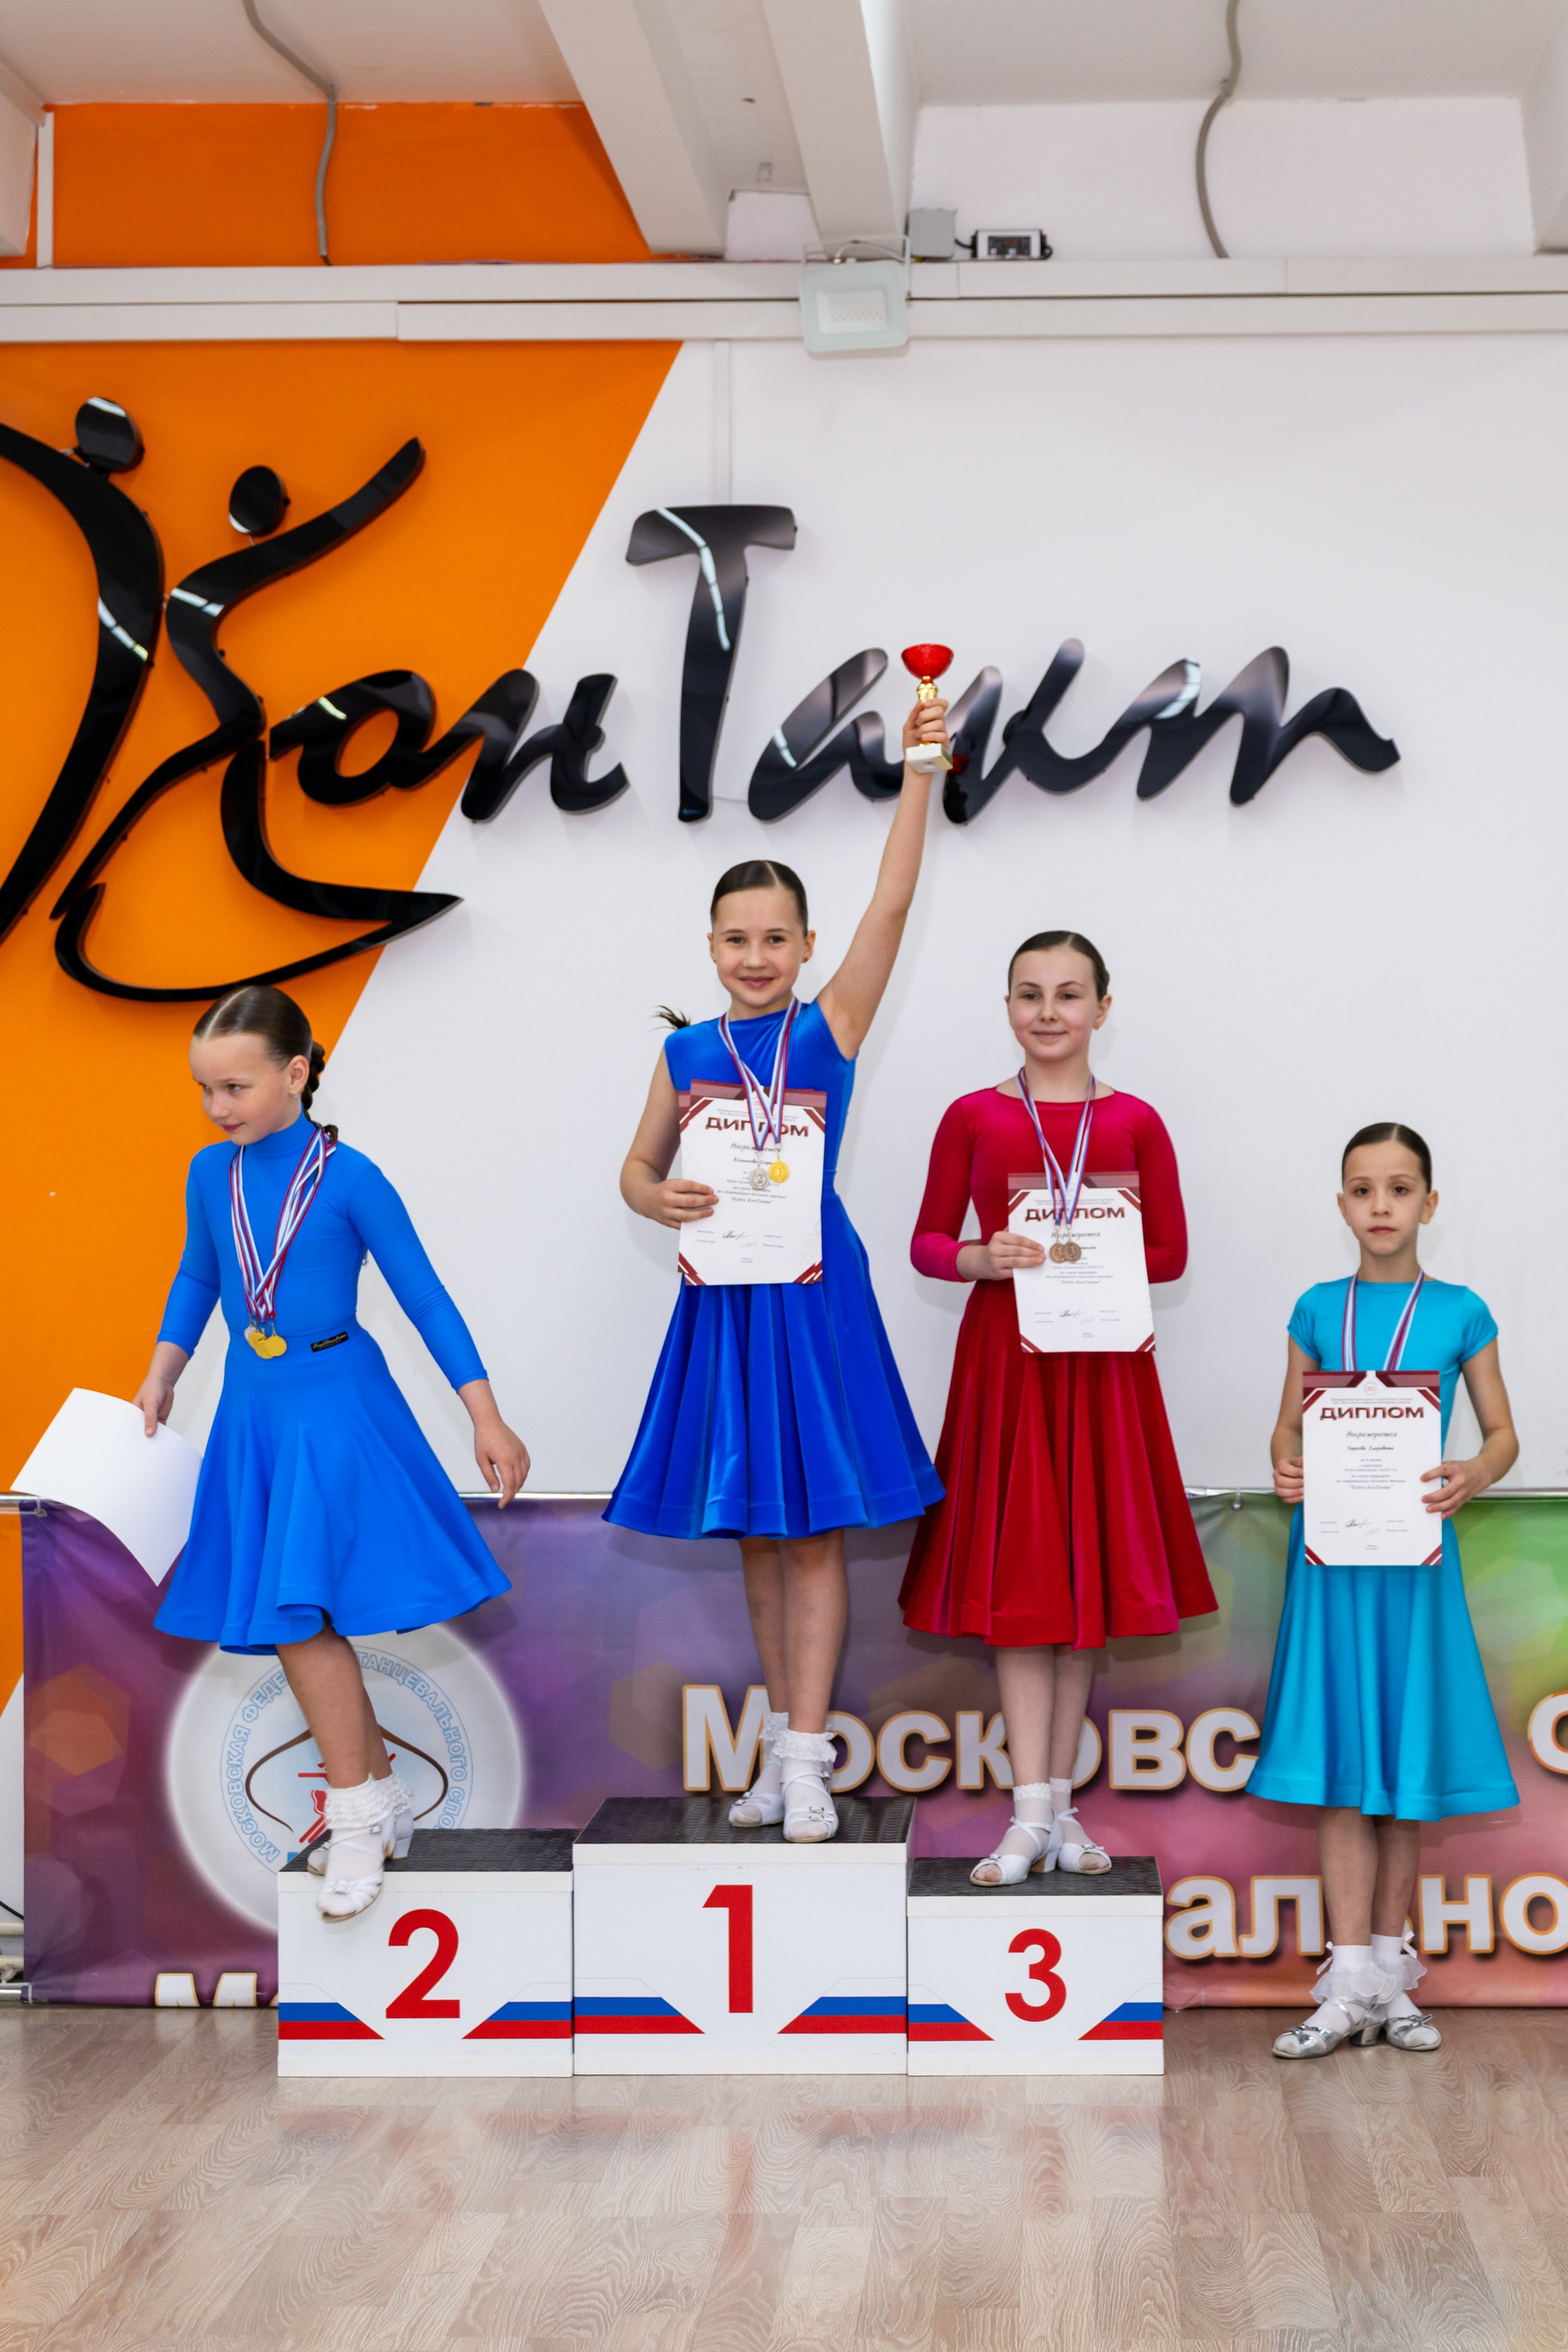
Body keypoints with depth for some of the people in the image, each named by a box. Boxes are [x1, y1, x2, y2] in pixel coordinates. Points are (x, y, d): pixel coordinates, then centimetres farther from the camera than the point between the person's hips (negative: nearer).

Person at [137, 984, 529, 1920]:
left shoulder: (350, 1178, -12)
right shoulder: (211, 1173, 2)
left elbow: (424, 1295, -7)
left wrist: (488, 1419, -7)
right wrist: (159, 1379, 15)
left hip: (336, 1409, -5)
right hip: (251, 1412, 5)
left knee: (295, 1612, -13)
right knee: (304, 1623, 8)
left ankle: (357, 1815, 2)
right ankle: (383, 1794, 25)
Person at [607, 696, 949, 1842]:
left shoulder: (831, 1027, -2)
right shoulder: (687, 1050, 6)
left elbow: (891, 904, -11)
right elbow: (639, 1166, 11)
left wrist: (917, 774, -18)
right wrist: (662, 1201, -13)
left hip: (812, 1293, -3)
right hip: (721, 1298, 4)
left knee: (813, 1527, 0)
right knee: (756, 1532, 11)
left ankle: (806, 1756, 3)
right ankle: (789, 1734, 24)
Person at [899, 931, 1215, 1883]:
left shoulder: (1134, 1121, 3)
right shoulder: (972, 1117, 3)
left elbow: (1171, 1253, 5)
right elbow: (928, 1243, 5)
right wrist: (984, 1260, -15)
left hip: (1100, 1360, 1)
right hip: (1004, 1357, -1)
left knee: (1088, 1571, 6)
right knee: (1016, 1580, -2)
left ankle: (1058, 1800, 16)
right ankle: (1033, 1812, -1)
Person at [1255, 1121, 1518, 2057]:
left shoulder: (1460, 1312, 2)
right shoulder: (1318, 1309, 5)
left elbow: (1503, 1433, 6)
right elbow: (1289, 1425, 10)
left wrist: (1472, 1477, -16)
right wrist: (1286, 1469, -12)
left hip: (1414, 1554, 0)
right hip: (1331, 1549, 1)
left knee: (1404, 1760, 7)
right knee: (1339, 1763, -1)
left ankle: (1389, 1966, 19)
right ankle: (1352, 1984, 3)